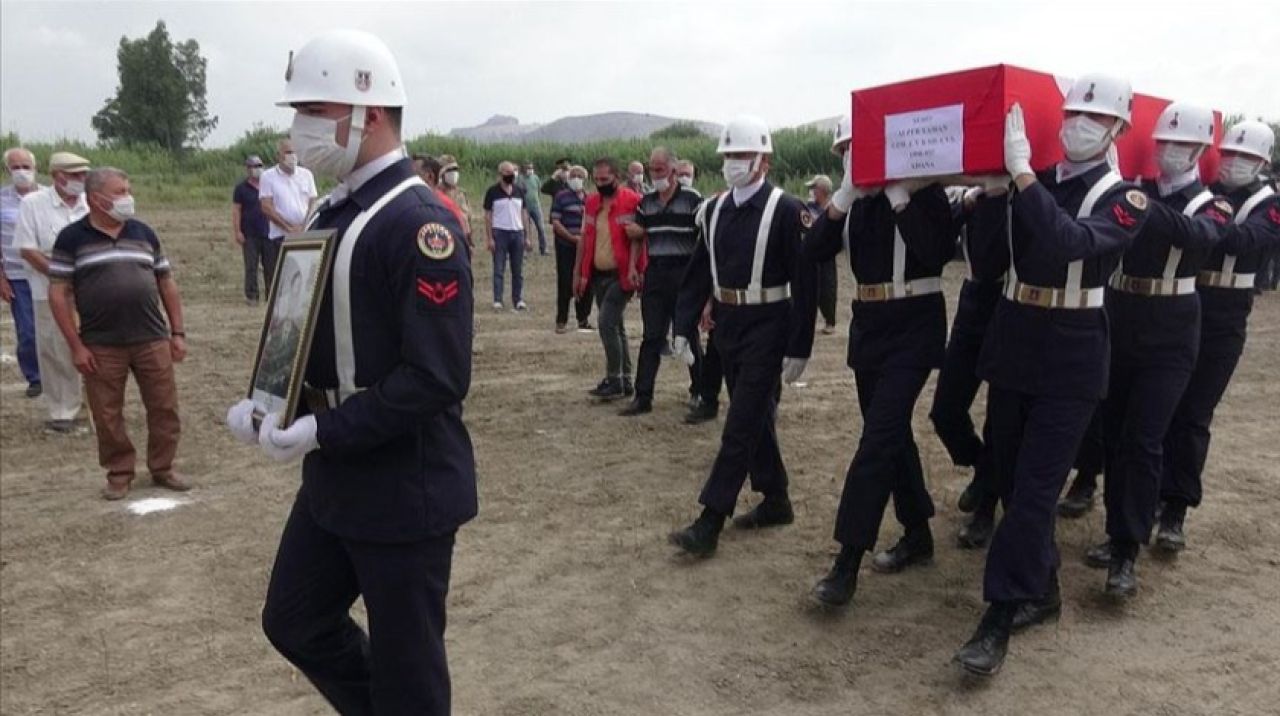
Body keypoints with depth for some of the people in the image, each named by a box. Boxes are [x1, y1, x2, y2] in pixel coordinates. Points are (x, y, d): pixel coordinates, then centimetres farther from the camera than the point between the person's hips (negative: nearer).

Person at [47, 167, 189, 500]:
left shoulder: (144, 233, 8)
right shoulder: (72, 238, -2)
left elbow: (166, 283, 12)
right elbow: (58, 293, -3)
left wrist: (177, 332, 8)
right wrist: (75, 345, -7)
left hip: (153, 340, 3)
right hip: (100, 346, -2)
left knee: (164, 408, 6)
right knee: (108, 415, 6)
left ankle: (162, 469, 23)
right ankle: (119, 474, 23)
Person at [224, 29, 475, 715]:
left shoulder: (420, 223, -20)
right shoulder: (334, 214, 9)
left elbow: (437, 378, -25)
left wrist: (320, 431, -23)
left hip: (405, 487, -9)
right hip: (336, 476, 9)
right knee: (294, 621, 22)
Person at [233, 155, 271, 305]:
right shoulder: (241, 188, 1)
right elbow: (236, 211, -2)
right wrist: (237, 232, -9)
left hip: (268, 233, 3)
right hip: (250, 235, -3)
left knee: (270, 266, 4)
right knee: (251, 267, 1)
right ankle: (251, 296, 7)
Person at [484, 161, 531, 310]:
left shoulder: (519, 190, 10)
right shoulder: (493, 192, -2)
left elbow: (523, 214, 13)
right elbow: (488, 216, -2)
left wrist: (527, 237, 7)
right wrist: (490, 238, -9)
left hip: (518, 232, 3)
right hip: (500, 233, -3)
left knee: (518, 270, 6)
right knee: (499, 269, -1)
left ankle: (518, 299, 13)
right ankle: (497, 300, 2)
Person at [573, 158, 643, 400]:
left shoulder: (632, 202, -11)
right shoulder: (590, 203, 10)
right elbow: (584, 239, 16)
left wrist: (635, 271, -16)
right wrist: (578, 273, 15)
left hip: (621, 275, -7)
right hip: (598, 274, 7)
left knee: (606, 323, -14)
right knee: (616, 327, 12)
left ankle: (614, 380, -4)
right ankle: (625, 382, 21)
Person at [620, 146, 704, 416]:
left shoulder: (692, 200, -5)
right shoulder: (646, 202, 10)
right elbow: (637, 237, 17)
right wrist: (633, 267, 5)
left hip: (683, 273, -4)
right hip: (654, 273, 4)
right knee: (651, 336, 3)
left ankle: (700, 390, 22)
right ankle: (643, 397, 5)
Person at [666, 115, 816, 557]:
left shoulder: (786, 210, -12)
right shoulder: (716, 208, 7)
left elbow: (805, 282, -14)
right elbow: (699, 272, 10)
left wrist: (799, 348, -16)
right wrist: (683, 328, 3)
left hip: (767, 327, -7)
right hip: (727, 325, 7)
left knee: (741, 425, -6)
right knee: (755, 417, 16)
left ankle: (709, 524, -3)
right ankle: (776, 501, 32)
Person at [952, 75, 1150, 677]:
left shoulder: (1124, 198, -7)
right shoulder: (1024, 181, 6)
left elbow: (1070, 242, -27)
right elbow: (987, 256, 7)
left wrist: (1021, 171, -29)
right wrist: (980, 193, 0)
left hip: (1071, 358, -5)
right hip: (1012, 342, 5)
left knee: (1035, 487, -5)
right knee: (1011, 477, 12)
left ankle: (999, 616, 1)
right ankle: (1042, 589, 31)